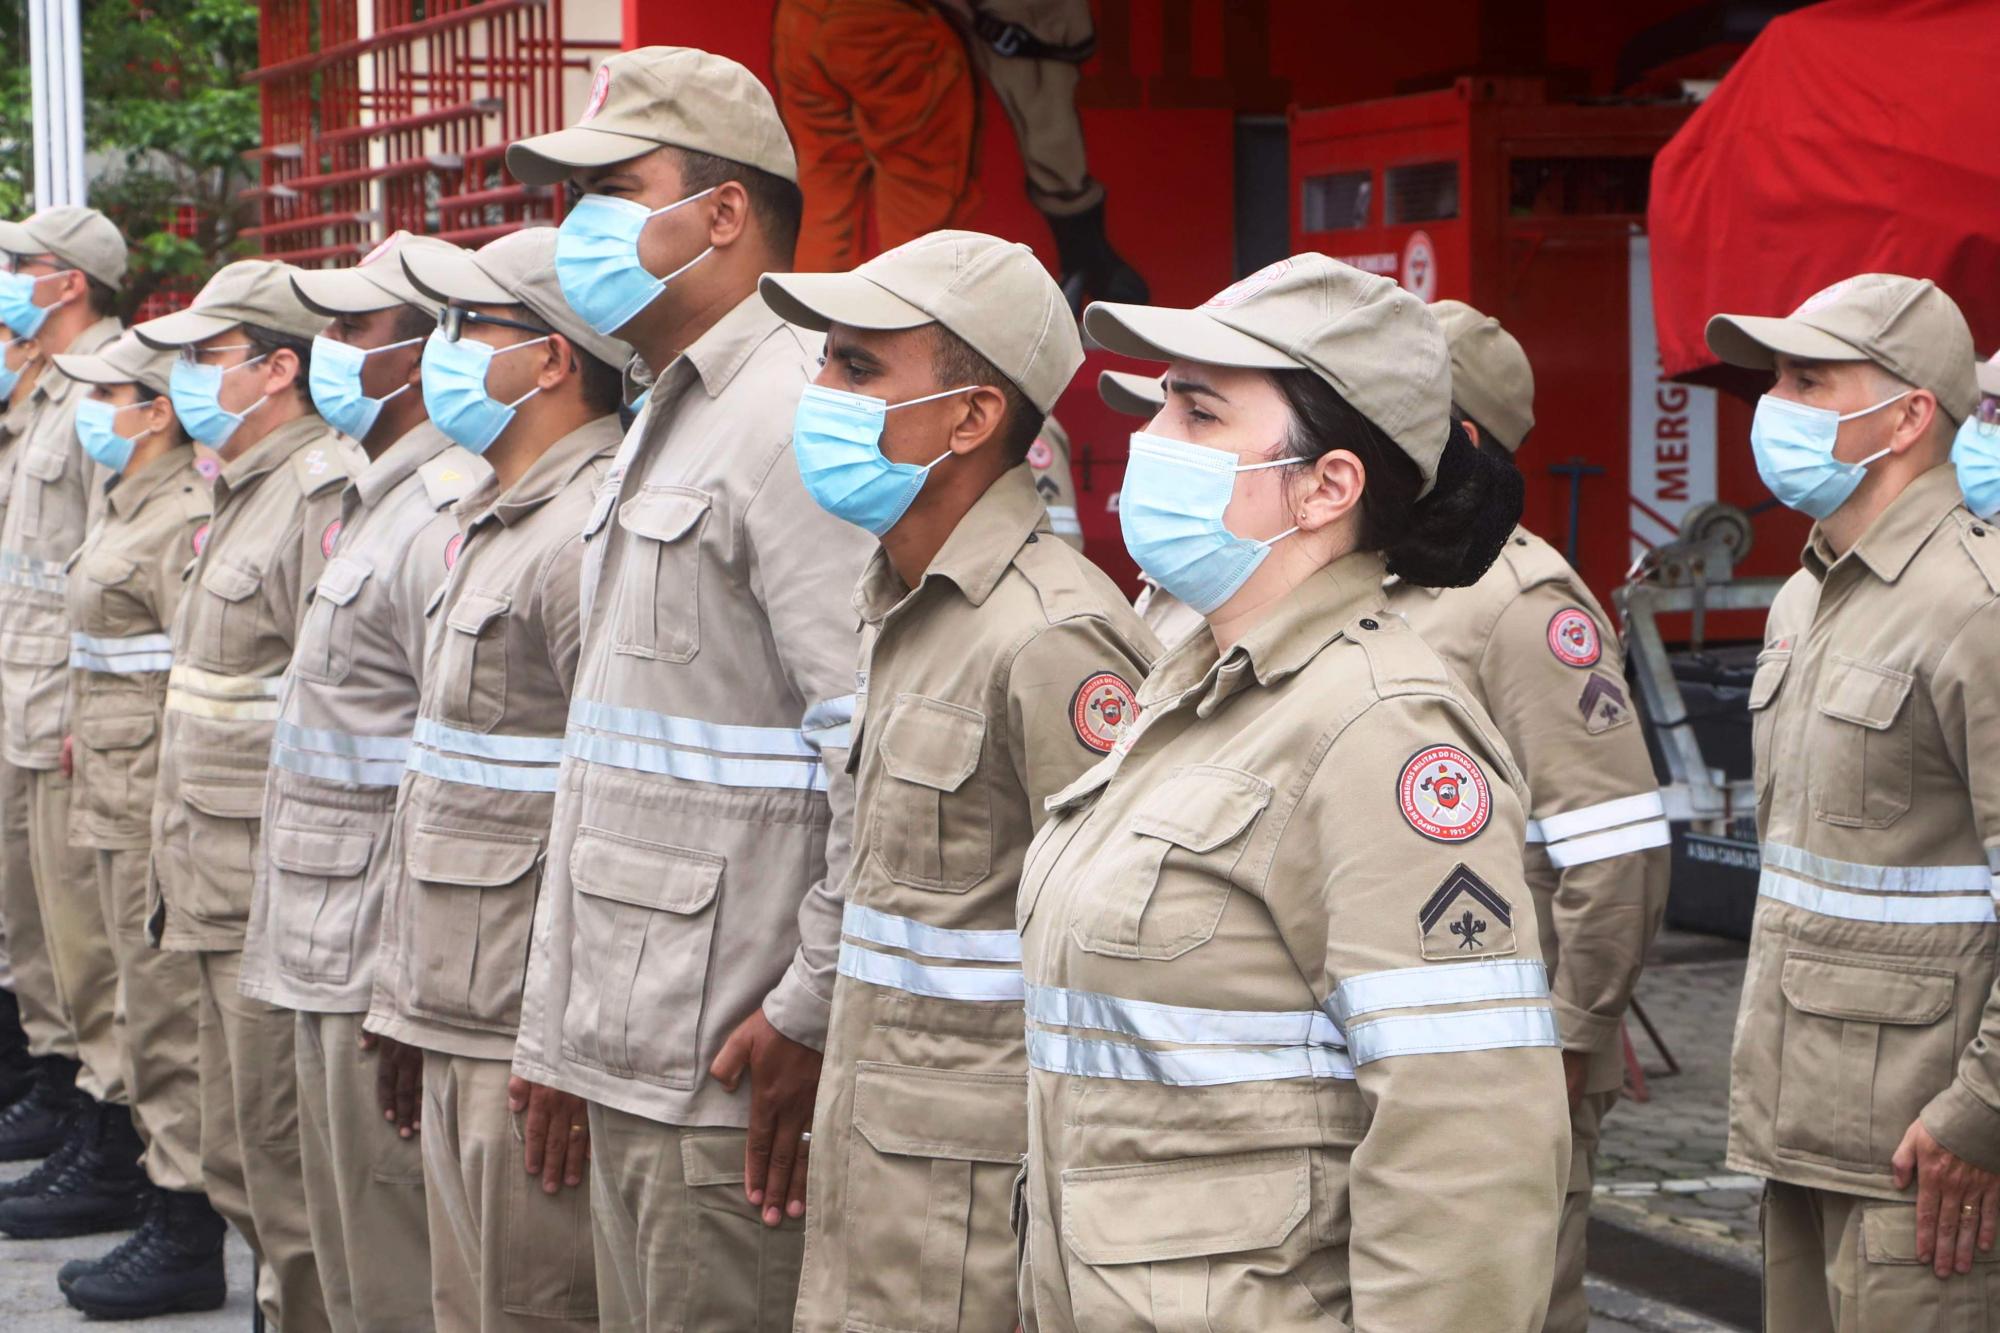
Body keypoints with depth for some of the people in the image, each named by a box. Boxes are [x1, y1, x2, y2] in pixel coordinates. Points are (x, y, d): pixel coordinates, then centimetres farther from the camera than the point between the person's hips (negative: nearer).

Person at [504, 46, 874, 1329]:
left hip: (735, 1066, -10)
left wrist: (814, 1010, -20)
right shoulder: (671, 419, 19)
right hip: (635, 1053, 10)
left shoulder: (793, 418, -15)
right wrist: (563, 1026, 22)